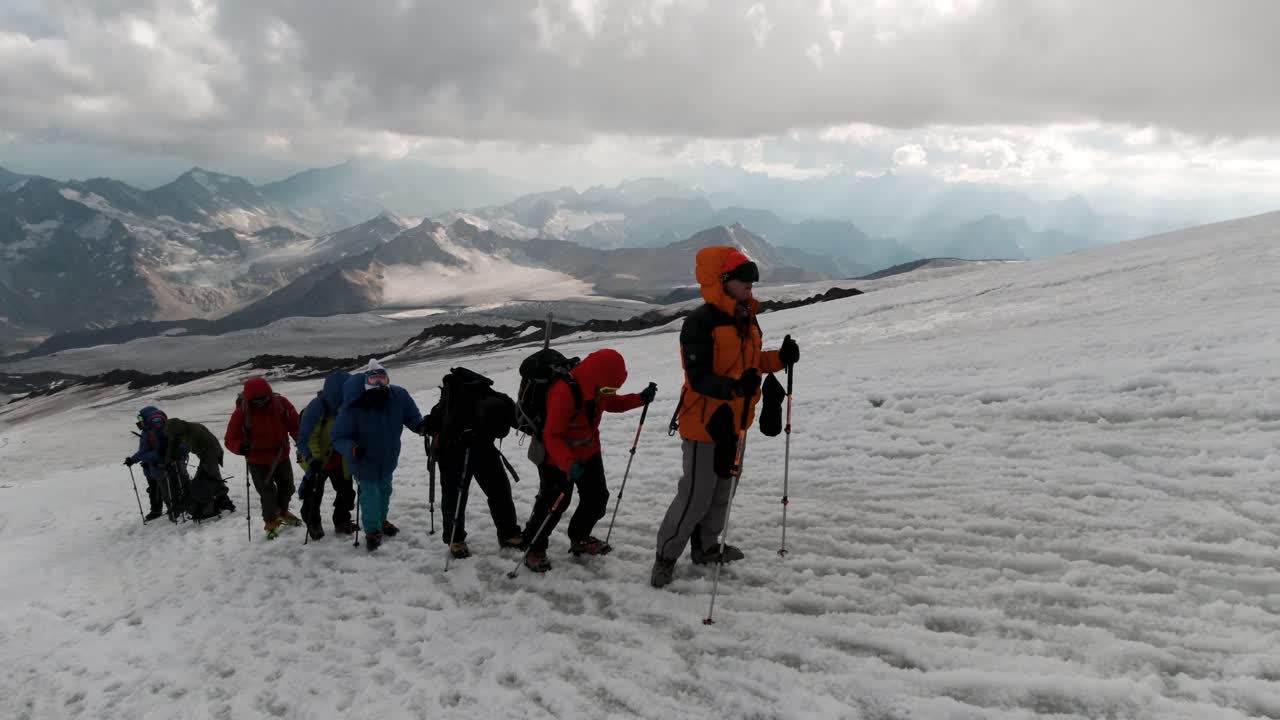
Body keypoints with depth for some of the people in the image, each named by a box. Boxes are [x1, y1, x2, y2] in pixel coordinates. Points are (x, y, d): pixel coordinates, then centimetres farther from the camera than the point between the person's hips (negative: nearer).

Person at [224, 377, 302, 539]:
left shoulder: (281, 403, -16)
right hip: (258, 461, -3)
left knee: (287, 487, 20)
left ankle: (282, 512, 49)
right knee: (268, 493, -6)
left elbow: (295, 425, -9)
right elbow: (230, 439, -15)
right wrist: (240, 447, -37)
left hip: (281, 456, 4)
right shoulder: (241, 413, -21)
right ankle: (270, 522, 21)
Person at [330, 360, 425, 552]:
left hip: (388, 458, 5)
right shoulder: (352, 408, -34)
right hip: (365, 461, -5)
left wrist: (420, 426, -26)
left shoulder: (399, 396, -25)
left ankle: (381, 520, 52)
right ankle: (373, 531, 26)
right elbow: (338, 438, -25)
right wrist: (352, 449, -44)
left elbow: (411, 416, -7)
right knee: (370, 494, -1)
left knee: (385, 490, 25)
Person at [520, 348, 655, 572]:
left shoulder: (597, 388, -9)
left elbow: (613, 403, 11)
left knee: (597, 498, 14)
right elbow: (551, 436, -36)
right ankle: (534, 549, 13)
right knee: (553, 503, -6)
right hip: (558, 459, -8)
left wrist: (640, 399, -7)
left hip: (589, 453, 8)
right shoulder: (564, 393, -35)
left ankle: (580, 539, 36)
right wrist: (568, 464, -49)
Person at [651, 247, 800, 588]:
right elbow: (699, 378, -26)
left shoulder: (747, 319, 6)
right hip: (704, 420, -9)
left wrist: (780, 357, 0)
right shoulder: (700, 322, -22)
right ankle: (666, 556, 14)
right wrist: (733, 387, -42)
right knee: (696, 495, -3)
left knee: (722, 489, 19)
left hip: (733, 420, 9)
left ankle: (705, 547, 37)